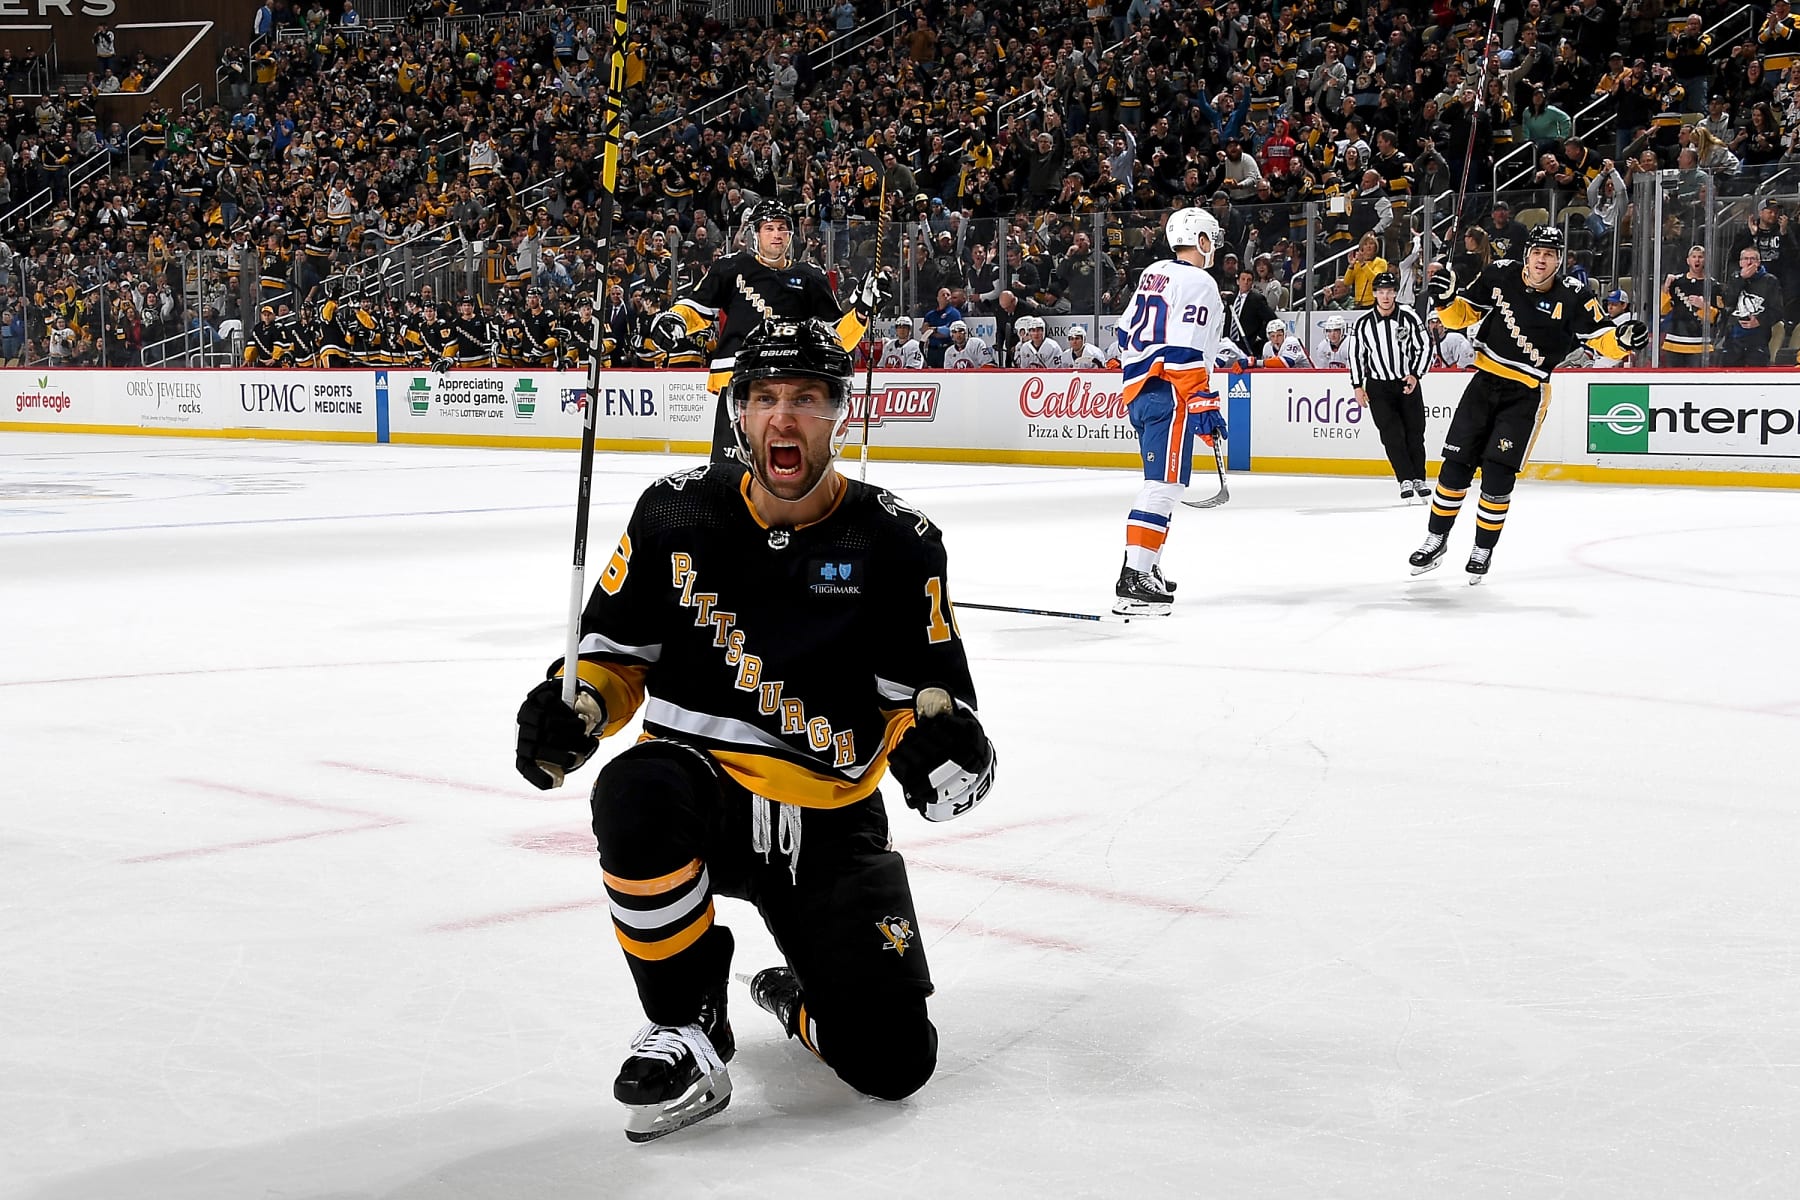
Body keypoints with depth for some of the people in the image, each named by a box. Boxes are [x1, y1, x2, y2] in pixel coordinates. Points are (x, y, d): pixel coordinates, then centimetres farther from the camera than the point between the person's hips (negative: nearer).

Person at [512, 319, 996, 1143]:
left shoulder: (895, 541, -4)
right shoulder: (676, 516, -3)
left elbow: (927, 691, 0)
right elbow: (617, 653, 6)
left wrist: (938, 733, -23)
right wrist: (577, 706, -15)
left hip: (831, 825, 1)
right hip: (703, 787, 0)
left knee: (893, 1060, -10)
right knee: (637, 792, -39)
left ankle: (798, 997, 28)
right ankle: (688, 1026, -16)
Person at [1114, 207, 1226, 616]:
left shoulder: (1154, 273, 15)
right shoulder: (1198, 283, -11)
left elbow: (1127, 332, 22)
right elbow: (1185, 351, -20)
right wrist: (1202, 405, -20)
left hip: (1139, 391, 10)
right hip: (1168, 397, -10)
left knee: (1160, 483, 19)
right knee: (1162, 485, -13)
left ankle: (1147, 568, 23)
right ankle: (1132, 582, -19)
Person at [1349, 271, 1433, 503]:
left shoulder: (1409, 318, -8)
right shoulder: (1363, 323, -5)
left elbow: (1425, 346, -1)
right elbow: (1356, 354, 4)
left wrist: (1415, 375, -9)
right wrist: (1358, 386, 1)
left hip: (1407, 382, 0)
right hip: (1378, 387, 0)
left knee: (1414, 433, 2)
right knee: (1392, 434, -10)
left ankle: (1419, 479, 13)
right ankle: (1406, 481, -8)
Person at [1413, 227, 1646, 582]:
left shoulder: (1573, 296, -10)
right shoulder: (1500, 276, -3)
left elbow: (1602, 337, -9)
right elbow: (1463, 315, 4)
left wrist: (1623, 339, -29)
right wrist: (1446, 299, -16)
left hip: (1525, 395, -3)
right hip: (1484, 382, 3)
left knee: (1498, 475, -7)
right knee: (1455, 466, 4)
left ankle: (1484, 550, 11)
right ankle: (1435, 540, 21)